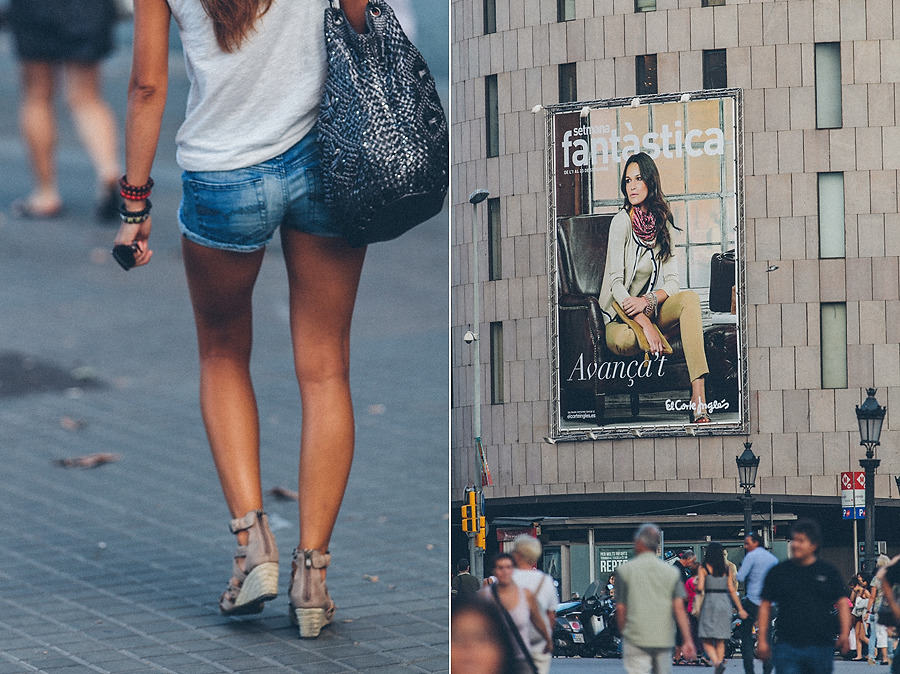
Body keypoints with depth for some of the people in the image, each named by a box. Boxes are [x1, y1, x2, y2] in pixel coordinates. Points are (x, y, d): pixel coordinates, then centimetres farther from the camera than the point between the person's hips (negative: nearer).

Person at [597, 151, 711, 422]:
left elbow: (672, 282, 3)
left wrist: (648, 301, -20)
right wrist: (646, 326, -27)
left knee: (690, 299, -26)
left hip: (652, 310, 5)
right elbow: (616, 284, -16)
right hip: (621, 317, -5)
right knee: (624, 340, -40)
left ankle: (698, 398, -40)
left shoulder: (663, 223, 7)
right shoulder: (622, 222, -9)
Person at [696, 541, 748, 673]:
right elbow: (731, 589, 4)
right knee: (720, 640, 13)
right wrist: (740, 609, 6)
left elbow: (700, 588, -12)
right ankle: (720, 663, 8)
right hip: (724, 602, 4)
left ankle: (717, 663, -25)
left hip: (710, 603, -4)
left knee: (706, 640, -3)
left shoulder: (704, 568, -4)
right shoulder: (726, 568, 6)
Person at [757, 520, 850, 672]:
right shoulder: (778, 572, 5)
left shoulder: (828, 572, 6)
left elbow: (842, 603, 6)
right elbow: (765, 606, 9)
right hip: (787, 647, -1)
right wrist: (761, 639, 2)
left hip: (821, 647, 1)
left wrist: (844, 634, -9)